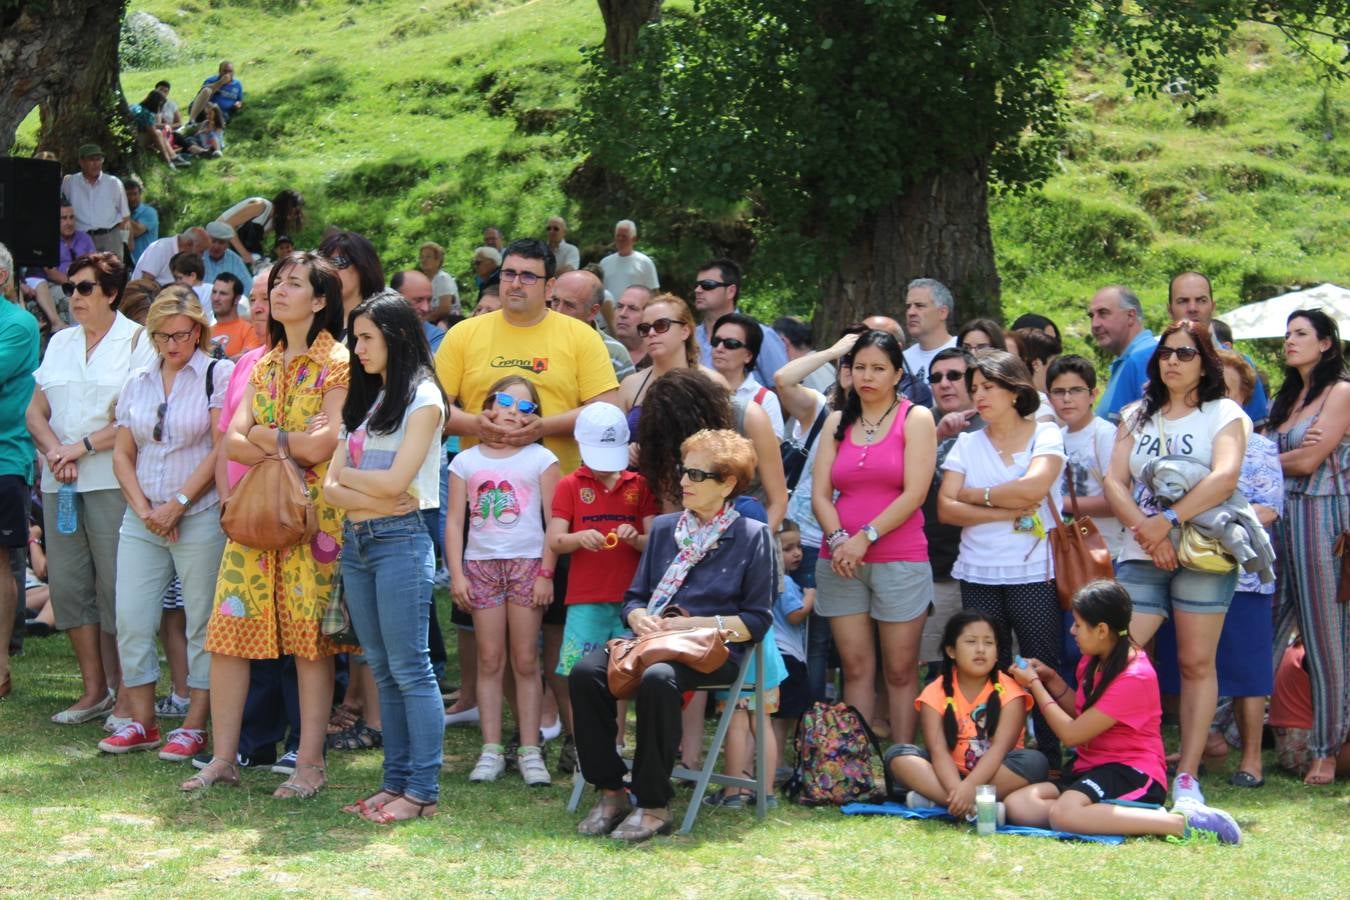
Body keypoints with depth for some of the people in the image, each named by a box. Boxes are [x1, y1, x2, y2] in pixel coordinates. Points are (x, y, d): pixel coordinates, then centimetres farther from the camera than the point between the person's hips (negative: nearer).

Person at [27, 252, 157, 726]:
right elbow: (36, 411, 13)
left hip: (113, 482, -6)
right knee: (67, 584, 6)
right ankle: (94, 689, 16)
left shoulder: (138, 341, -1)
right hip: (59, 483, 6)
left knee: (116, 589, -5)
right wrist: (54, 451, -6)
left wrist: (82, 447, -12)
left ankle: (126, 694, 3)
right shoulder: (60, 343, 17)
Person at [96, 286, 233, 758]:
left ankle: (195, 726, 5)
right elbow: (122, 454, 13)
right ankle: (141, 723, 12)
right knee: (131, 620, 2)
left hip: (200, 519, -5)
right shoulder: (137, 382, 14)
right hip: (143, 520, 5)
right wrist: (144, 509, -2)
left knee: (201, 625, -1)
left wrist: (177, 505, -11)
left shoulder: (217, 374, -1)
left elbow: (222, 449, -8)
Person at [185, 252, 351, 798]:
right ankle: (223, 758, 8)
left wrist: (263, 435, 0)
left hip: (313, 514, -6)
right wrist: (293, 443, -11)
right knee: (229, 628, 1)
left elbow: (323, 446, -15)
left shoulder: (337, 363, -4)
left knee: (310, 637, -2)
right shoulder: (263, 365, 17)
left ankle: (310, 764, 5)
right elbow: (233, 443, 6)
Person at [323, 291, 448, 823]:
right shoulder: (363, 400, 17)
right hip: (356, 541, 8)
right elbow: (331, 486, 8)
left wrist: (346, 476, 2)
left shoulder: (422, 398, -5)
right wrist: (370, 497, -10)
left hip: (399, 540, -8)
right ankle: (396, 780, 14)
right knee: (383, 670, 9)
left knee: (409, 669, -7)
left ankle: (423, 791, -6)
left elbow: (395, 480, -14)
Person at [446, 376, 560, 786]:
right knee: (489, 659, 3)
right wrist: (457, 574, -1)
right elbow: (454, 521, 6)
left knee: (525, 660, 0)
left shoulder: (541, 459, 2)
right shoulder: (466, 462, 7)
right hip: (481, 563, 2)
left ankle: (530, 752, 4)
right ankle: (491, 751, 7)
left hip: (527, 563, -2)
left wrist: (546, 573, -6)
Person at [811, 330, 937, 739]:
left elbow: (914, 493, -8)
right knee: (855, 668, 3)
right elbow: (820, 494, 7)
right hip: (839, 562, 3)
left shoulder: (916, 418, 3)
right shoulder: (837, 422, 14)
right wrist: (838, 539, -11)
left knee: (900, 671, -1)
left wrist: (865, 538, -13)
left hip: (899, 560, -3)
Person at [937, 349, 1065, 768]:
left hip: (1033, 573, -3)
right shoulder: (967, 444, 10)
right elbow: (946, 508, 0)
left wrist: (977, 494, -4)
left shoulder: (1046, 435, 2)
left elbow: (1033, 487, -16)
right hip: (978, 576, 3)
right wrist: (1006, 512, -11)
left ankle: (1051, 763, 4)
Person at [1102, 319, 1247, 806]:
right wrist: (1145, 529, -11)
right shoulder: (1136, 416, 16)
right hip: (1141, 555, 3)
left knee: (1197, 663, -1)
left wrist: (1169, 520, -18)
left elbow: (1226, 477, -13)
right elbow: (1115, 482, 6)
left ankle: (1187, 776, 3)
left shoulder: (1223, 414, 3)